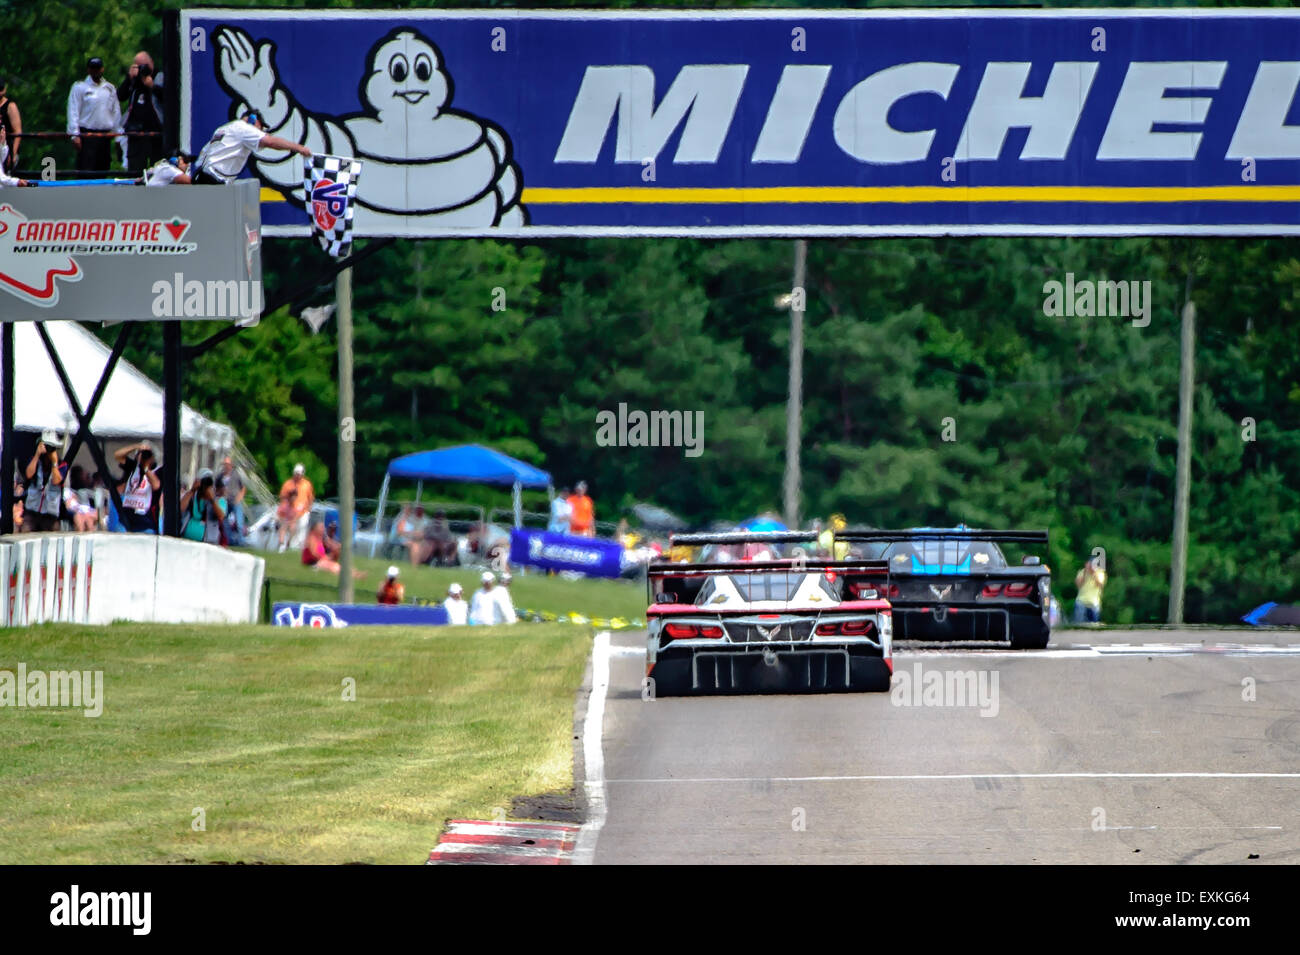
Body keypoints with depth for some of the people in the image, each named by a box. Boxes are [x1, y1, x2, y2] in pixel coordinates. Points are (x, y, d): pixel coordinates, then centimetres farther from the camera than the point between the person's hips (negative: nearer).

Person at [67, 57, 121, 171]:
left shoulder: (110, 88, 13)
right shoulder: (79, 87, 0)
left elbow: (116, 112, 15)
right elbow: (73, 112, -4)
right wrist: (75, 135, -12)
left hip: (105, 135, 5)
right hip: (87, 134, -5)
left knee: (103, 169, 7)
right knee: (86, 171, -11)